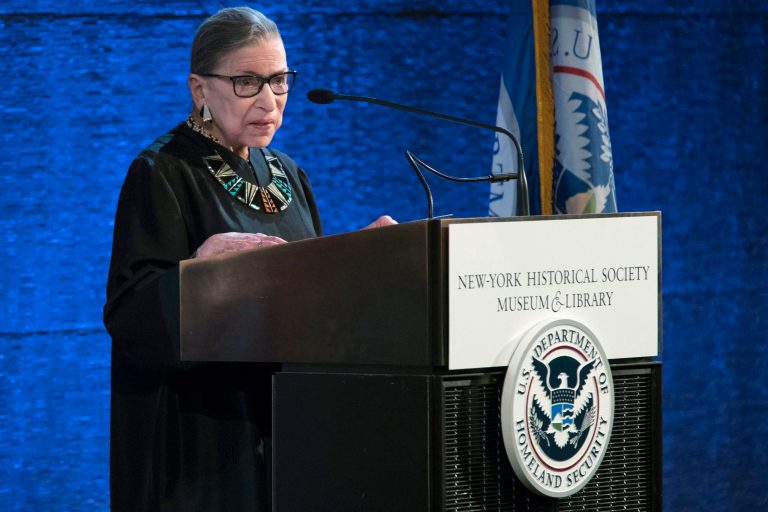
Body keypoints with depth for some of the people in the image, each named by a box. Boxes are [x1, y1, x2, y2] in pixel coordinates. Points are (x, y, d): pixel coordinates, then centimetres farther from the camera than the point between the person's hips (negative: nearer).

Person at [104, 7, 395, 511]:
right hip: (202, 431, -6)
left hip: (287, 423, 6)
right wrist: (204, 265, -31)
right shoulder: (162, 175, -7)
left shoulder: (286, 175, 14)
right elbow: (129, 316, -16)